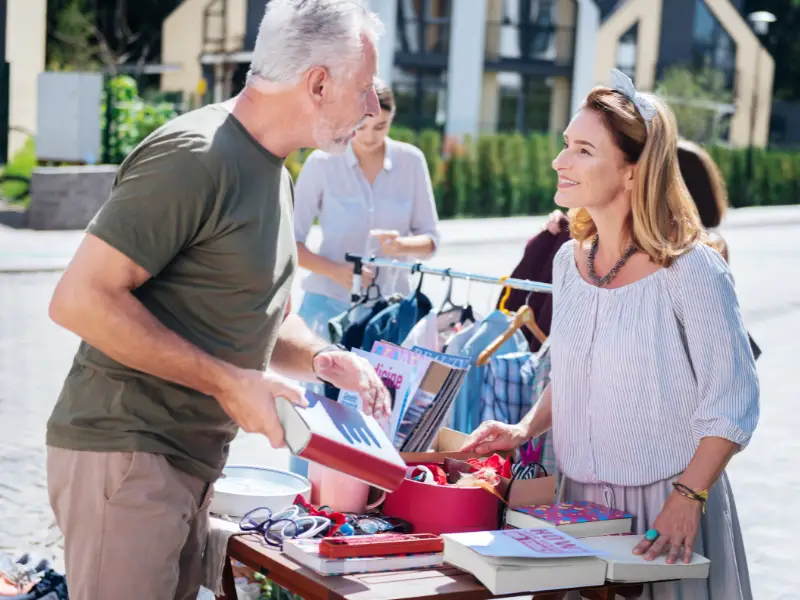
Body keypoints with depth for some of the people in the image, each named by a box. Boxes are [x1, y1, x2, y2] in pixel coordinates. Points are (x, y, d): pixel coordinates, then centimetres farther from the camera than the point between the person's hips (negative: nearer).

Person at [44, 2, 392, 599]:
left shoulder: (274, 175, 14)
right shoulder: (194, 157, -17)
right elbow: (80, 298, -22)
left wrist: (322, 360, 1)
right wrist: (227, 382, -20)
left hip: (191, 459, 9)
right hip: (124, 454, -9)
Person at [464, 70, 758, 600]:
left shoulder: (690, 269, -17)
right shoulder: (570, 261, 3)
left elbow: (732, 403, -15)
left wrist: (686, 500, -21)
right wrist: (526, 429, 1)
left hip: (665, 503, -6)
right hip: (579, 497, 6)